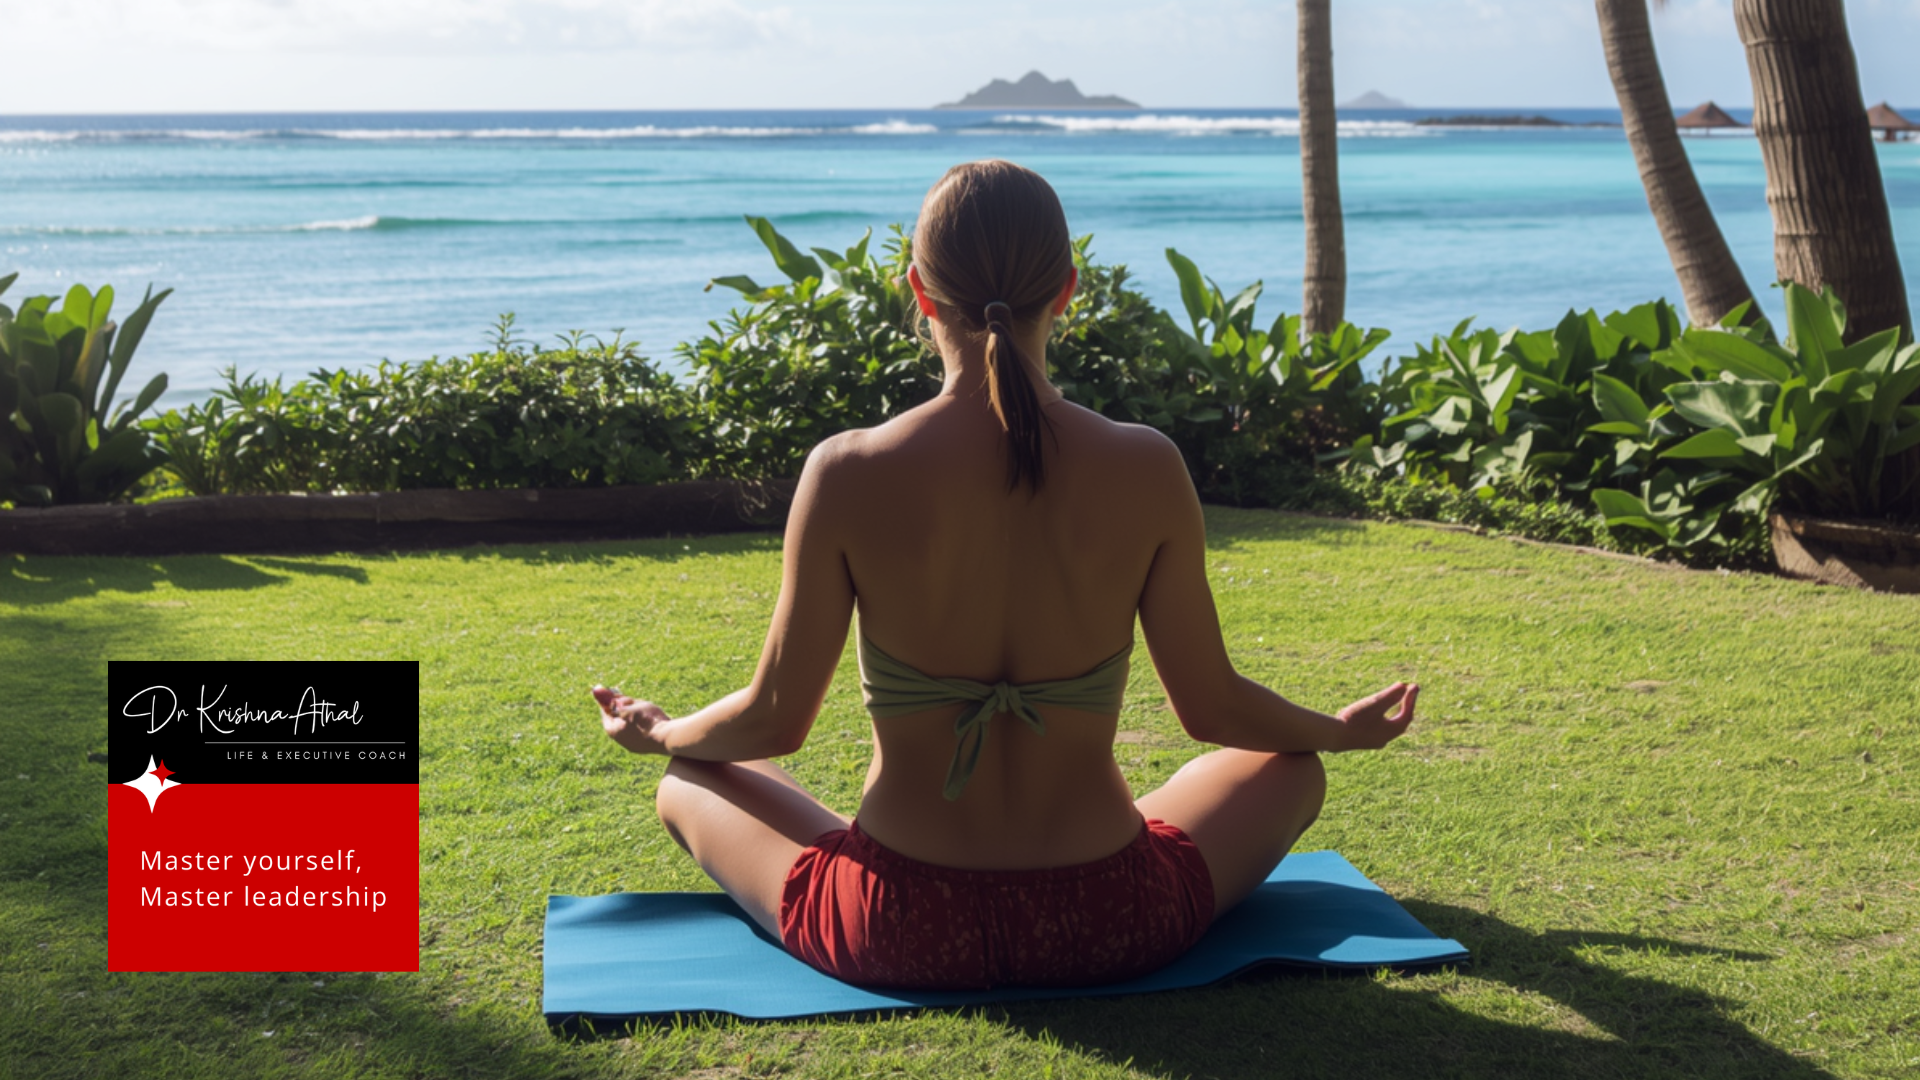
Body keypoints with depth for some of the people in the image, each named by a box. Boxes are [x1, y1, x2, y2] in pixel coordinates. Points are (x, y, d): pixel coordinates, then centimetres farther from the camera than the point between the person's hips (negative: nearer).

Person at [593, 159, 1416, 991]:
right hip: (1107, 932, 1)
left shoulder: (848, 475, -14)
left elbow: (775, 718, -4)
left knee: (690, 785, 28)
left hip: (898, 936, -1)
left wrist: (662, 735, 19)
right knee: (1290, 769, 29)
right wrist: (1341, 730, 21)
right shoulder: (1145, 471, -12)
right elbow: (1212, 707, 0)